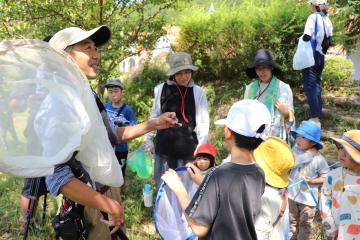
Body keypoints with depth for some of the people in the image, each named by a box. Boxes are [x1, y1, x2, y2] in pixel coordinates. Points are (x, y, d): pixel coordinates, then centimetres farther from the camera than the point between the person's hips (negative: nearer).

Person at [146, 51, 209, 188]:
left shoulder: (198, 92, -3)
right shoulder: (161, 89, -1)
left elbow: (203, 122, -3)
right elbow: (154, 117, 7)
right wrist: (148, 140, 7)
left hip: (188, 148, -1)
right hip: (164, 146, 1)